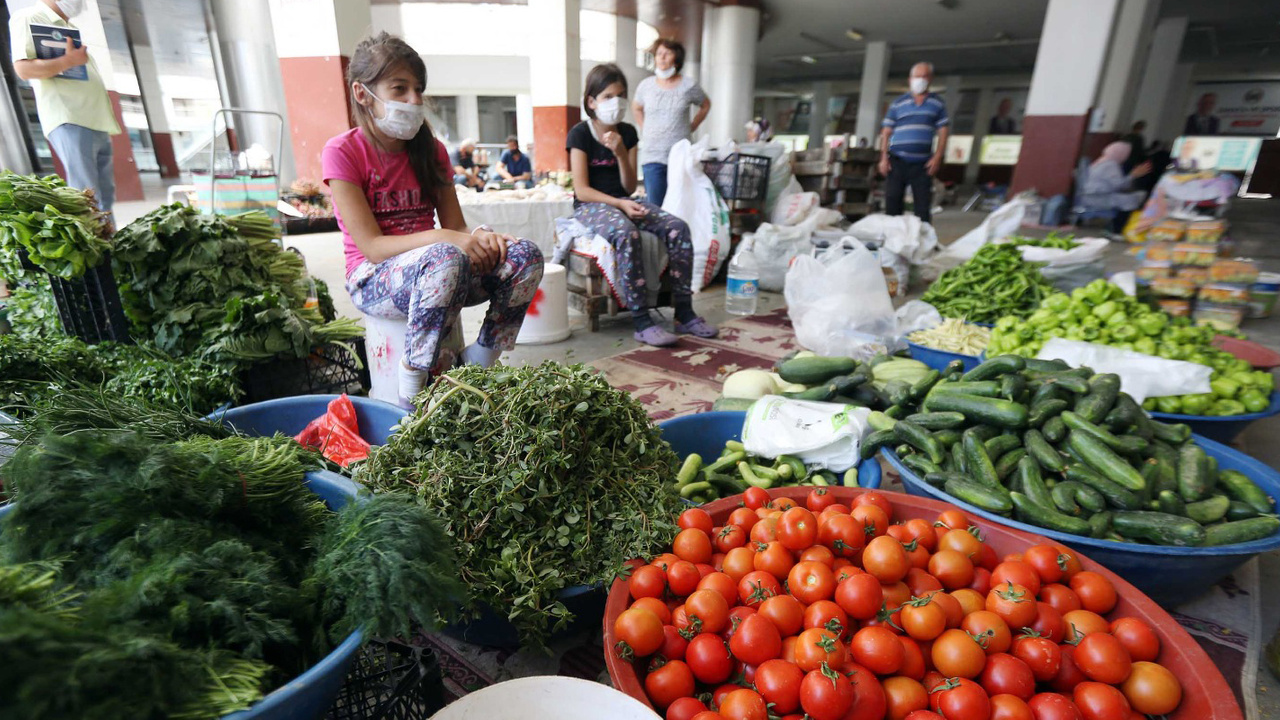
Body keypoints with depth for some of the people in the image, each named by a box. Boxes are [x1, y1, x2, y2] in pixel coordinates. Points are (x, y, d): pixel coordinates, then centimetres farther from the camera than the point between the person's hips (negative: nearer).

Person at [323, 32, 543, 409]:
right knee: (447, 259, -39)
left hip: (430, 269, 5)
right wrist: (443, 238, -29)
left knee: (525, 255, -19)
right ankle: (413, 392, -25)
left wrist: (479, 236, -19)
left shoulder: (430, 149, 9)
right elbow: (371, 246, -15)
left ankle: (476, 365, -11)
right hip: (373, 281, -5)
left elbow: (457, 226, 5)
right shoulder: (343, 152, -7)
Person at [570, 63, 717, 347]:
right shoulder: (580, 134, -4)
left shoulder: (627, 133, 12)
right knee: (626, 233, -40)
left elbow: (630, 188, 6)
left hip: (623, 202, 6)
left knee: (677, 227, -20)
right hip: (590, 206, -5)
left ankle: (684, 313, -17)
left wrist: (621, 153, -10)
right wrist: (620, 204, -24)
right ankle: (641, 322, -37)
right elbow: (582, 190, -12)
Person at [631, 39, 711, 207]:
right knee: (655, 207, -3)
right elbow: (636, 108, 26)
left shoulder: (688, 85, 2)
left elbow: (705, 105, 20)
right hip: (652, 156, 1)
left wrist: (691, 128, 10)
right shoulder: (645, 85, 7)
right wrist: (645, 129, 13)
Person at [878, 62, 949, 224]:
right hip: (897, 161, 0)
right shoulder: (898, 104, 11)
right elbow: (886, 133, 8)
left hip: (923, 164, 0)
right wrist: (884, 158, -4)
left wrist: (937, 157, -6)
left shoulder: (937, 104, 13)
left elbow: (943, 132, 8)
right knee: (892, 202, -2)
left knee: (923, 206, -1)